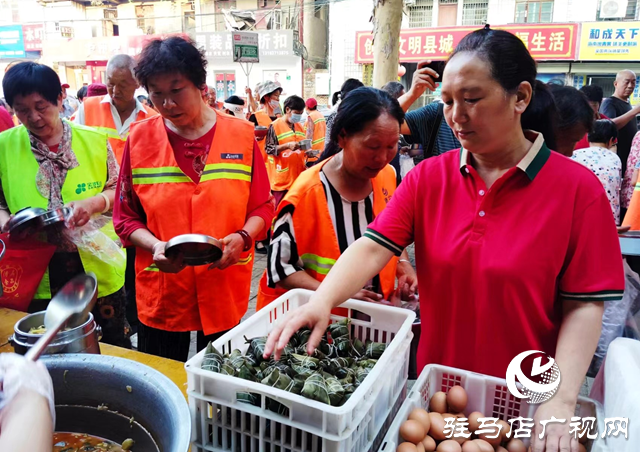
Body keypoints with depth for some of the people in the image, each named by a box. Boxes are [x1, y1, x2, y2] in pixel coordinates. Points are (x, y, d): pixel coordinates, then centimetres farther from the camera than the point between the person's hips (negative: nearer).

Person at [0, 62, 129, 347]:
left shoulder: (93, 140, -2)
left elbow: (119, 191, 3)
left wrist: (94, 203, -17)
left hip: (98, 268, -1)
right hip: (37, 277, 1)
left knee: (113, 347, 15)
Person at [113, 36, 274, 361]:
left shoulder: (241, 135, -1)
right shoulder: (139, 139, 1)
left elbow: (262, 208, 1)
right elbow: (126, 218, 4)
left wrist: (242, 238, -17)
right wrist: (155, 246, -14)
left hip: (226, 292, 0)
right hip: (160, 295, 1)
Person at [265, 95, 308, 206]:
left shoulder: (299, 126, 13)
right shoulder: (275, 126, -6)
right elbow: (269, 149, -11)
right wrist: (288, 145, -23)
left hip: (298, 176, 6)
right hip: (282, 178, -6)